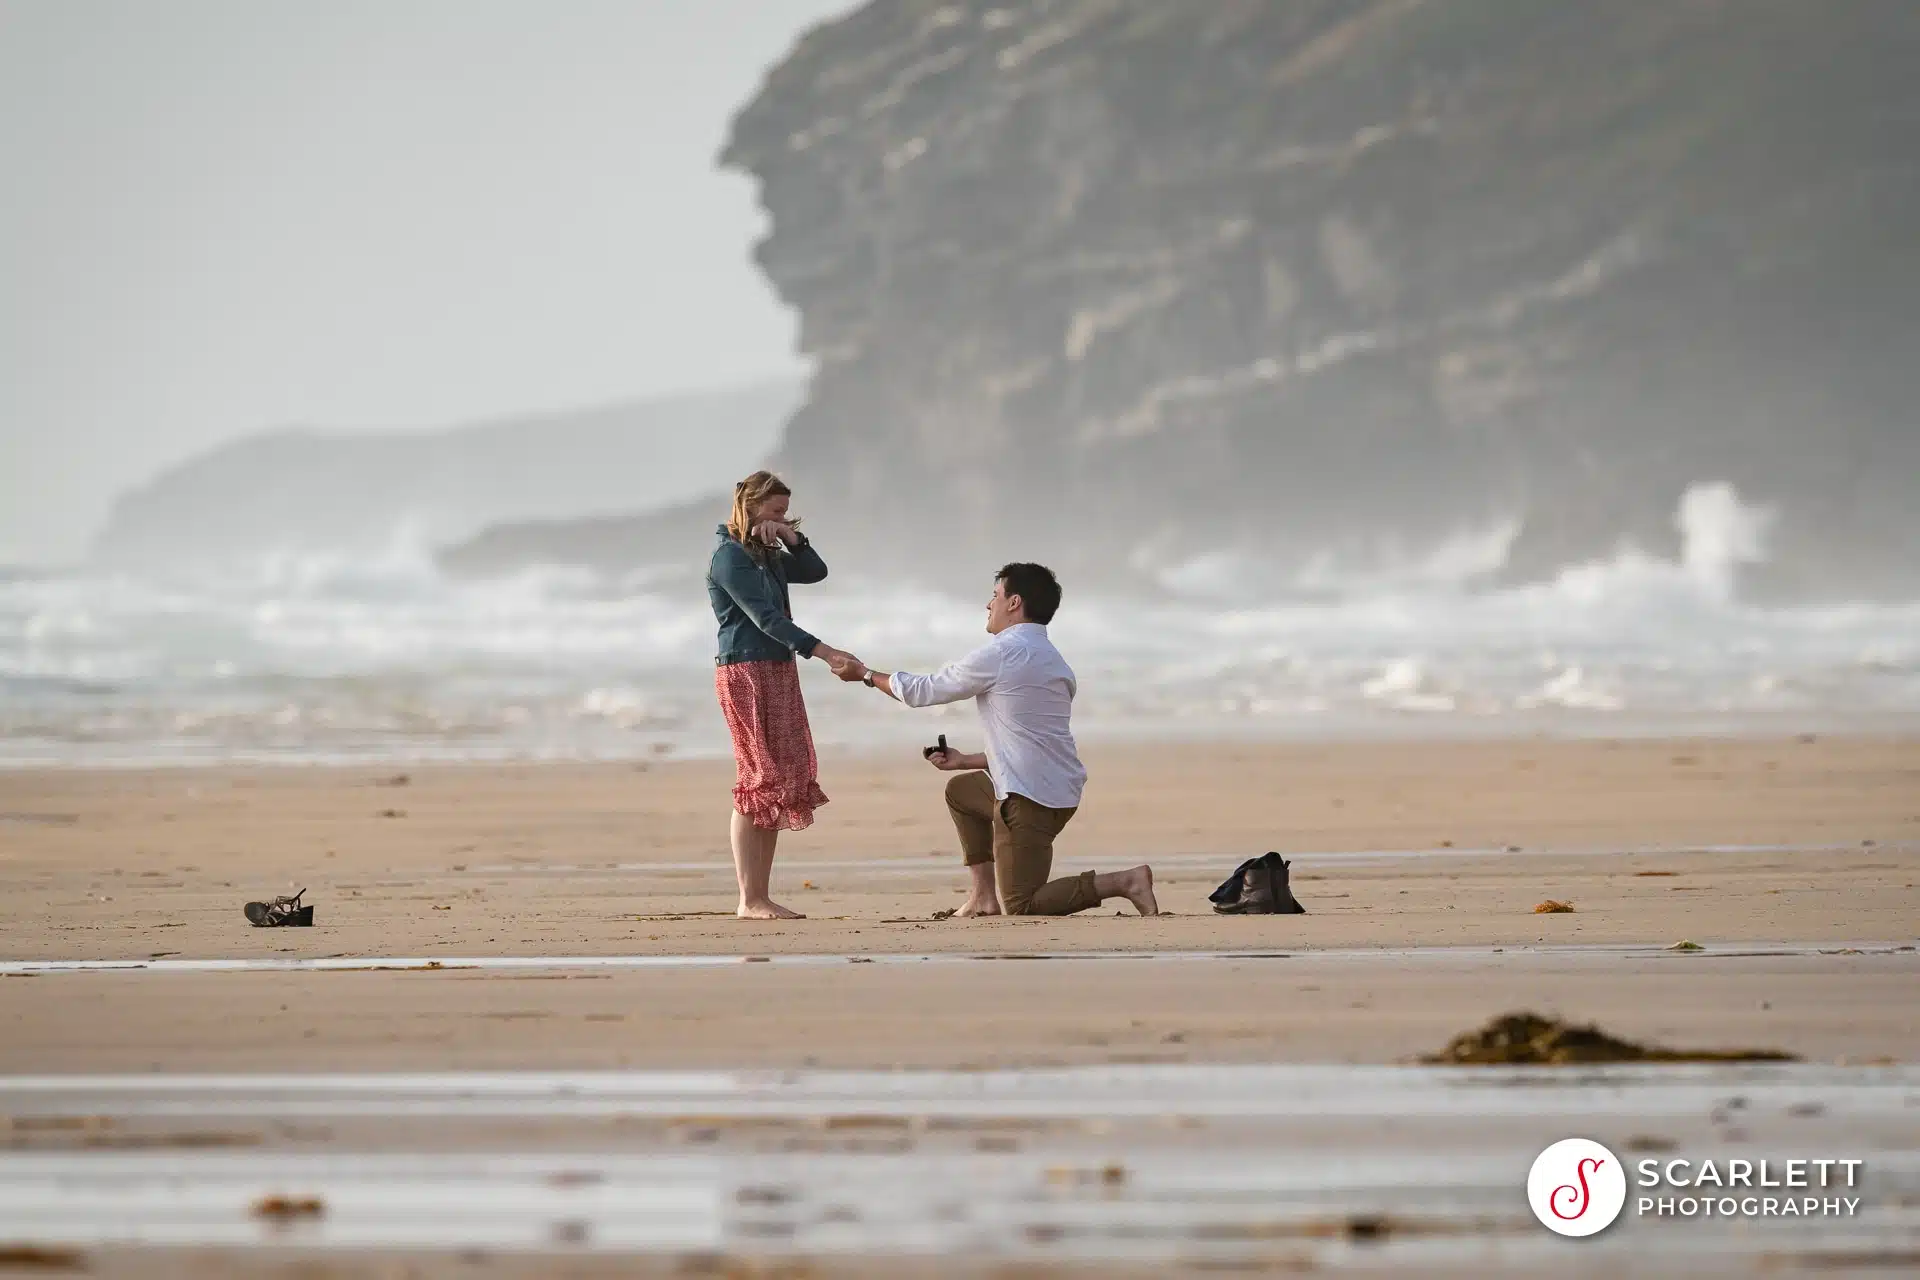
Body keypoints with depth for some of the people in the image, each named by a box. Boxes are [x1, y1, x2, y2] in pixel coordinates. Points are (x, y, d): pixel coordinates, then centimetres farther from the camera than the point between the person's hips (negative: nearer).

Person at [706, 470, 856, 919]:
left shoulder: (767, 554, 18)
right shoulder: (730, 556, -10)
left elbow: (815, 572, 15)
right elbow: (765, 617, -19)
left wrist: (791, 536, 0)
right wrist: (822, 651, -25)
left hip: (778, 672, 9)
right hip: (746, 671, -9)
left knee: (784, 781, 5)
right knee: (761, 781, -11)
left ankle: (761, 898, 5)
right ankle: (750, 901, -11)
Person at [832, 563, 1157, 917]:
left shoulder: (1000, 653, -10)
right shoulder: (1052, 660, 17)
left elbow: (923, 691, 1)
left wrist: (865, 674, 16)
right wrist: (966, 761, 30)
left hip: (1029, 797, -9)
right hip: (1059, 791, 9)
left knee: (1020, 908, -6)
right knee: (960, 790, 29)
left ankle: (1124, 881, -14)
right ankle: (983, 895, 20)